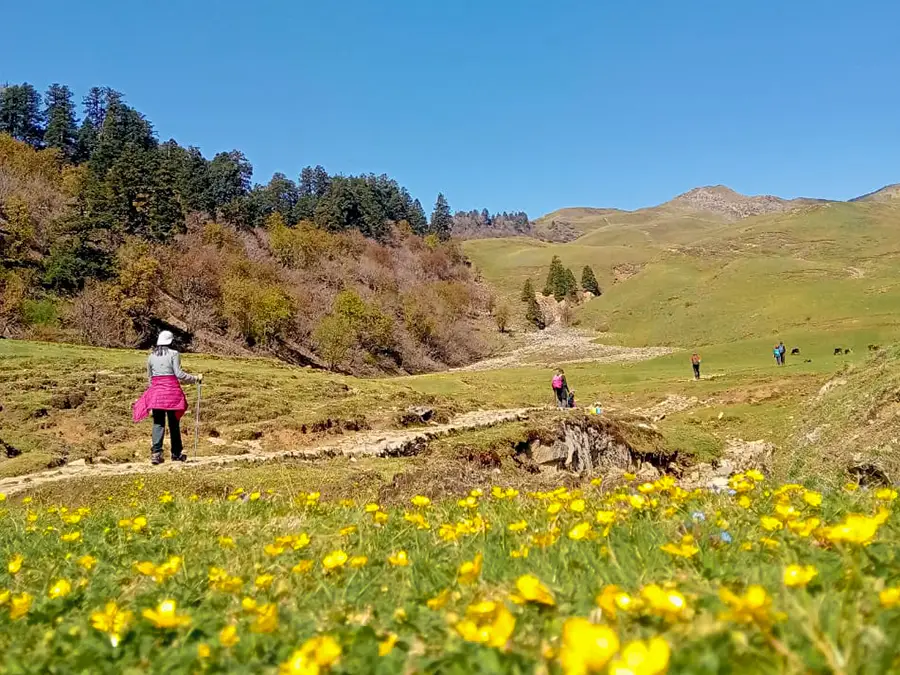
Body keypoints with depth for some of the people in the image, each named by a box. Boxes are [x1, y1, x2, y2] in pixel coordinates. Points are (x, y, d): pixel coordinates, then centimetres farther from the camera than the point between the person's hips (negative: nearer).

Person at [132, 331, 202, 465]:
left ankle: (156, 453, -11)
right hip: (172, 391, -3)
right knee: (174, 423, 8)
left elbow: (149, 376, 16)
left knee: (158, 423, 3)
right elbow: (179, 374, -10)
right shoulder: (173, 354, -4)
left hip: (155, 391, 3)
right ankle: (176, 453, 16)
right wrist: (195, 378, -1)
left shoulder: (151, 356, 10)